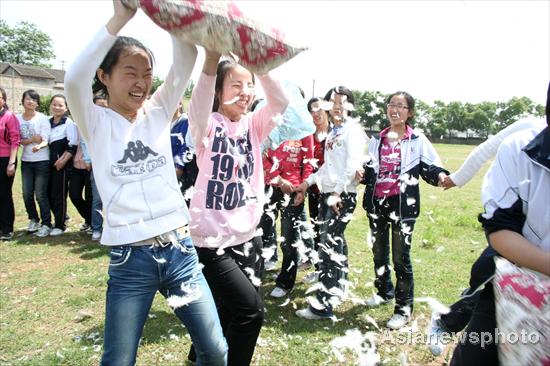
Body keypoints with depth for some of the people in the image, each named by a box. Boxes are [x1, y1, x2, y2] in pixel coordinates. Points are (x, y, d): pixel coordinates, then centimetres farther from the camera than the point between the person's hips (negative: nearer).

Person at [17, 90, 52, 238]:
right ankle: (33, 219, 31)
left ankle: (46, 224, 8)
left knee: (41, 194, -3)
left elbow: (45, 141, -14)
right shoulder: (18, 118, 4)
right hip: (26, 161, 4)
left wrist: (39, 146, -36)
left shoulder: (42, 118, -7)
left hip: (42, 161, -4)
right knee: (27, 194, 9)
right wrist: (32, 140, -17)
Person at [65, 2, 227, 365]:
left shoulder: (158, 112, 7)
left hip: (180, 250, 3)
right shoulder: (97, 122, 0)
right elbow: (74, 79, -20)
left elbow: (185, 63, -5)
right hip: (130, 259, -2)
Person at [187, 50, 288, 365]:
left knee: (230, 314, 17)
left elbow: (280, 102, -12)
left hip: (247, 236, 6)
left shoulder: (254, 125, 4)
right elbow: (200, 101, -31)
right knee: (251, 310, -7)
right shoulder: (207, 125, -9)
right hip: (211, 240, -5)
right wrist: (212, 56, -47)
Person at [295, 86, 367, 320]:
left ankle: (323, 305, -5)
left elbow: (353, 164, -18)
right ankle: (337, 289, 29)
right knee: (334, 242, 15)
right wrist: (309, 181, 17)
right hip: (328, 193, 8)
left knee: (329, 245, -10)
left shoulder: (353, 129, -8)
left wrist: (337, 192, -21)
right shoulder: (333, 131, 17)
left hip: (343, 195, -8)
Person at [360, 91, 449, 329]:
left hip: (403, 205, -5)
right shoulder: (377, 140, 12)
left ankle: (404, 308, 13)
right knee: (379, 252, 17)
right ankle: (384, 292, 39)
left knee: (401, 257, -2)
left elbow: (430, 168, -2)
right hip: (377, 203, 5)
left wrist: (440, 176, -23)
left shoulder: (418, 140, -1)